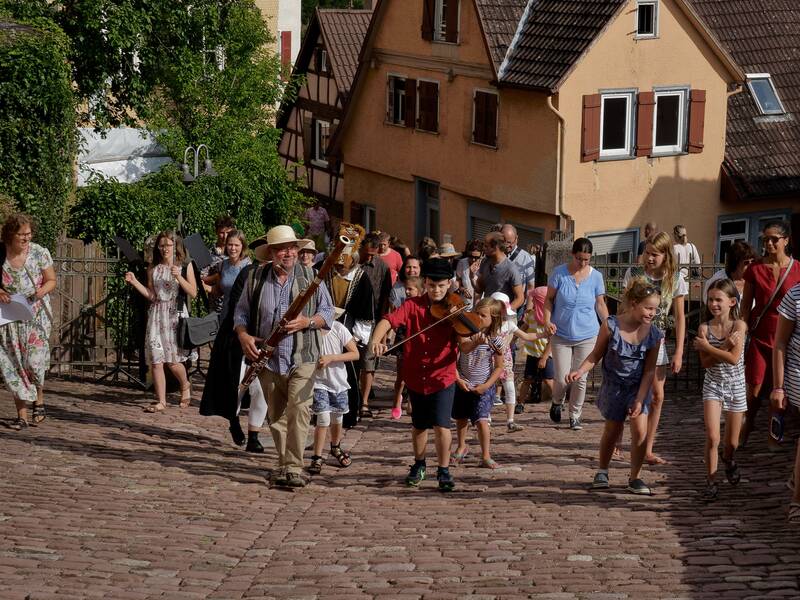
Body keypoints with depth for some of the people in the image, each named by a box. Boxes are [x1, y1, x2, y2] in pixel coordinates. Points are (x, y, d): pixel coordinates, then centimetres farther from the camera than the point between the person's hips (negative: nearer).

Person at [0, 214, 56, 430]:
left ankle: (39, 400, 18)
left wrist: (42, 291, -16)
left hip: (35, 315, -1)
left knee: (34, 360, -11)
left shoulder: (40, 253, -4)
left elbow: (51, 280, 5)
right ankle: (22, 414, 4)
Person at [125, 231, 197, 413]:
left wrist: (179, 277, -15)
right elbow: (151, 295, 5)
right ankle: (161, 401, 1)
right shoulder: (153, 269, 9)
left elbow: (193, 293, -4)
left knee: (173, 361, -5)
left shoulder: (185, 267, 2)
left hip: (176, 315, -3)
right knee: (156, 360, -4)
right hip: (157, 315, 3)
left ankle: (185, 386, 26)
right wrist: (134, 282, -5)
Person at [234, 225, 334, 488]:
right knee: (275, 415, 10)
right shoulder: (256, 278, 6)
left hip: (302, 358, -3)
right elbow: (242, 311, 14)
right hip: (268, 358, 3)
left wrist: (306, 322, -15)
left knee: (298, 411, -16)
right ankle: (283, 463, 22)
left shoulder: (310, 277, 0)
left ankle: (294, 468, -16)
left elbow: (328, 313, 4)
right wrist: (243, 335, -5)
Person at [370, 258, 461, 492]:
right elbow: (388, 321, -17)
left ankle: (444, 470, 2)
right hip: (415, 376, 3)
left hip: (442, 378, -2)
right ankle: (419, 465, 39)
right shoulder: (413, 306, -4)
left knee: (441, 425, -13)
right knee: (419, 425, 17)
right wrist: (376, 340, -37)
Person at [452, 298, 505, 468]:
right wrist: (475, 343, -46)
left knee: (482, 420, -15)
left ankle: (486, 456, -8)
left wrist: (486, 385, -13)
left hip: (483, 387, -3)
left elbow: (499, 367, -7)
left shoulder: (495, 340, -11)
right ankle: (462, 447, 41)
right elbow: (463, 348, -28)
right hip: (463, 384, 3)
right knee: (461, 418, 17)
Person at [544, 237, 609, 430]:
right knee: (562, 379, -3)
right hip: (561, 335, -1)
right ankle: (557, 403, 30)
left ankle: (575, 416, 16)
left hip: (586, 336, 1)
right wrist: (547, 320, -14)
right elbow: (549, 299, 1)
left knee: (580, 379, 0)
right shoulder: (560, 273, -6)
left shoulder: (596, 277, -1)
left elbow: (600, 305, 7)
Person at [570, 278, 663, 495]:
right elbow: (596, 355, -5)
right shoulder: (611, 326, -18)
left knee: (640, 429, -13)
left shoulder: (654, 334, -13)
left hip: (639, 387, 1)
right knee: (612, 431, 10)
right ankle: (602, 472, 34)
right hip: (614, 386, -1)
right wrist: (580, 371, -22)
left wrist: (639, 400, -14)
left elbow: (649, 370, -9)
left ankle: (635, 478, 3)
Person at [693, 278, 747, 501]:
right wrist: (725, 346, -23)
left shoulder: (739, 326, -11)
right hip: (713, 385, 0)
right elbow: (706, 363, -13)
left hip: (735, 387, 0)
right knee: (712, 437, -15)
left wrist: (707, 346, -18)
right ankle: (711, 481, -3)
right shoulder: (704, 328, -7)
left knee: (731, 443, 11)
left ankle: (728, 460, 46)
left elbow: (734, 359, -21)